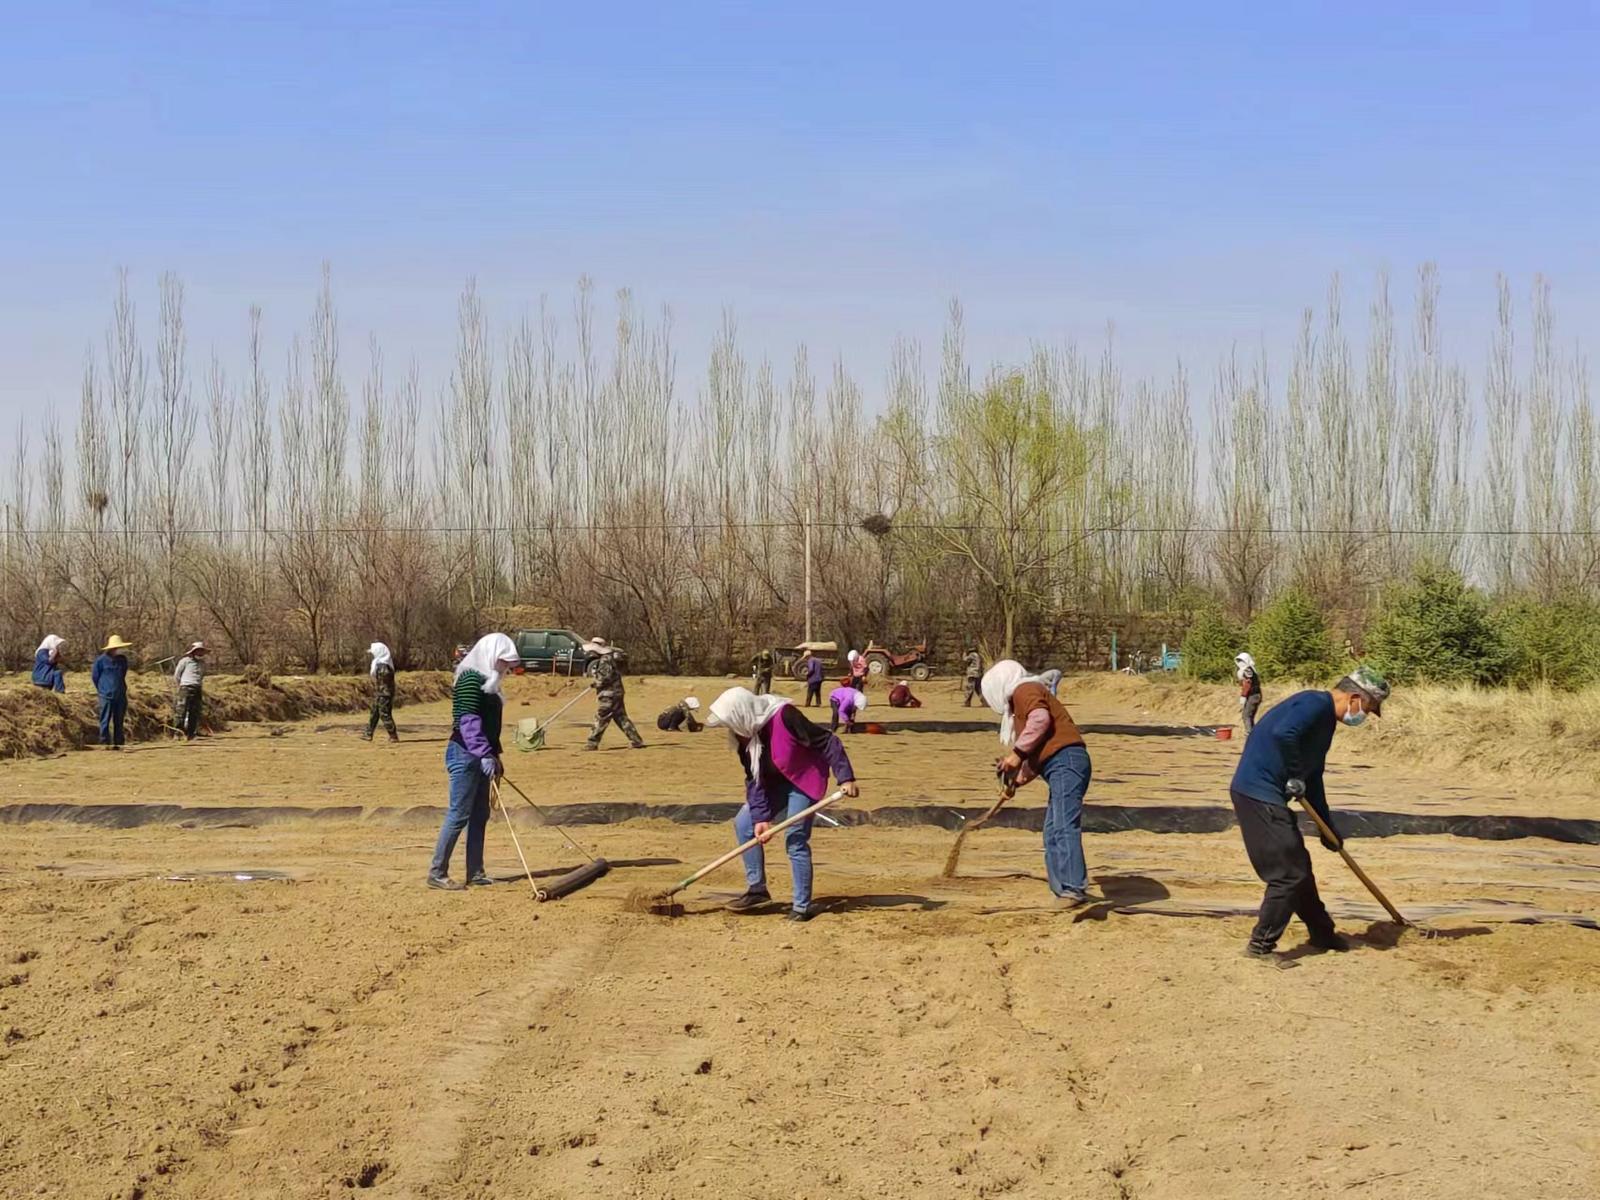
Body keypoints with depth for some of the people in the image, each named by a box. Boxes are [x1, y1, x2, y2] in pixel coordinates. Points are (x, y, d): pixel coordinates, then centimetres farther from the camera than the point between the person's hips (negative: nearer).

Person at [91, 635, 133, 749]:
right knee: (105, 721, -3)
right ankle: (105, 743, 1)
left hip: (120, 696, 4)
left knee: (119, 721, 8)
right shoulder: (101, 660, -7)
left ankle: (117, 743, 13)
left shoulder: (123, 660, 7)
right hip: (106, 696, -4)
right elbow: (95, 676, 4)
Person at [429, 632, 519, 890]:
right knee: (458, 815, -8)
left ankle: (475, 873, 16)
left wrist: (494, 756, 22)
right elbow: (468, 720, -21)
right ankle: (436, 873, -3)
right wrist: (485, 754, -24)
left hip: (479, 757, 10)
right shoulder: (471, 678, -14)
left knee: (480, 816, 11)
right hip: (465, 754, -10)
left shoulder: (487, 681, 16)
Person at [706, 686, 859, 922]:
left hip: (804, 781, -8)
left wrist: (846, 778, -28)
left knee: (795, 841, -11)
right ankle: (757, 889, 11)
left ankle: (801, 907, 0)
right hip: (776, 783, 8)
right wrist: (761, 817, -12)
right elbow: (754, 779, -4)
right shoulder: (744, 736, -7)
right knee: (744, 824, 0)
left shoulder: (784, 717, -30)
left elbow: (826, 742, -26)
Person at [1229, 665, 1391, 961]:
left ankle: (1323, 934, 34)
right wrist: (1295, 779, -19)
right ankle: (1260, 946, 1)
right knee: (1288, 873, -6)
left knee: (1299, 868, 20)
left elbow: (1313, 778, 26)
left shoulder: (1326, 720, 18)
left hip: (1267, 798, 10)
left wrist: (1328, 827, 28)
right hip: (1258, 794, -10)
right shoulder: (1316, 704, -13)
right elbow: (1283, 734, -32)